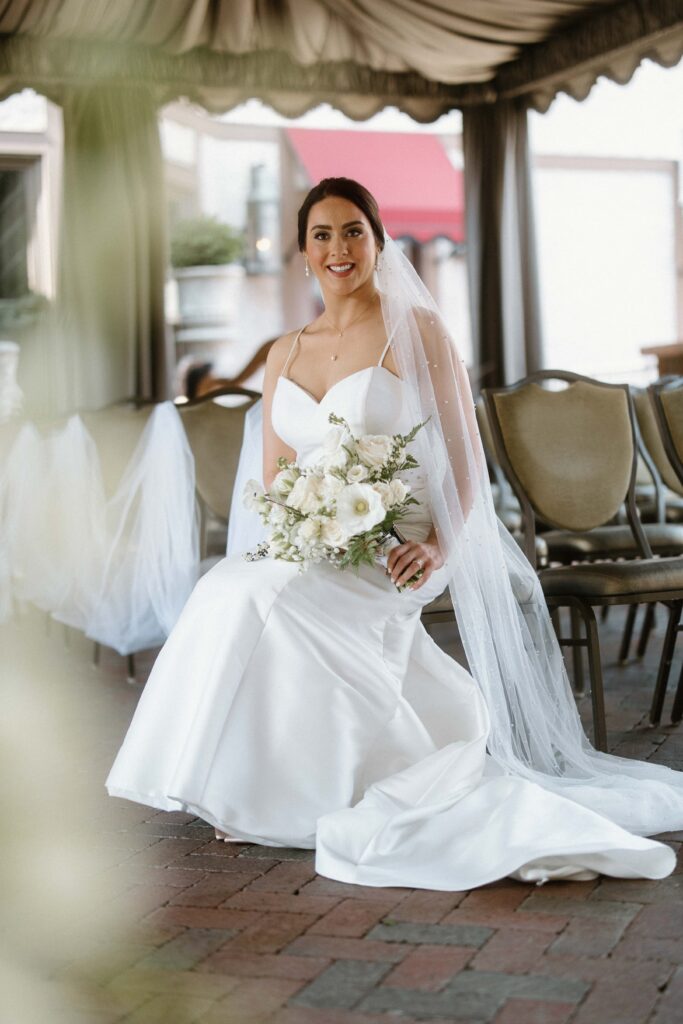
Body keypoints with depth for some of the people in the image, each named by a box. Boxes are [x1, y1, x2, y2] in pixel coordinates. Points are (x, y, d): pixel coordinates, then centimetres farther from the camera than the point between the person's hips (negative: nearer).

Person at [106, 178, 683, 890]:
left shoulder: (417, 330, -1)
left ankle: (285, 795, -13)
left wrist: (441, 543, -18)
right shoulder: (284, 355, 15)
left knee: (266, 600, -30)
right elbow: (272, 482, 15)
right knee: (227, 590, -24)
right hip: (306, 554, 5)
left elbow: (465, 456, -3)